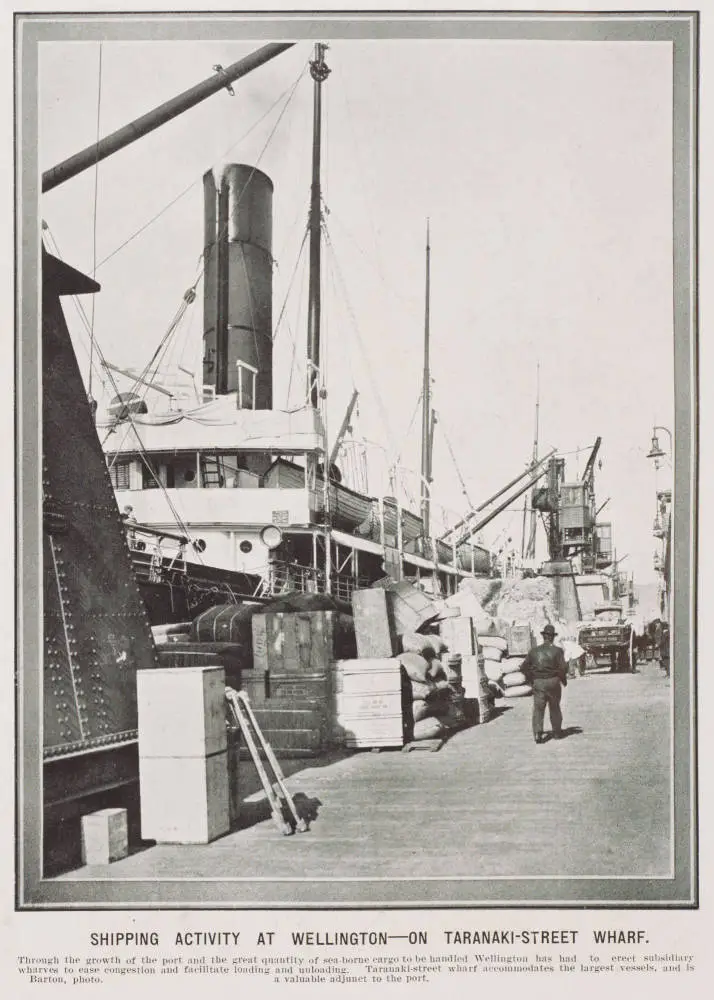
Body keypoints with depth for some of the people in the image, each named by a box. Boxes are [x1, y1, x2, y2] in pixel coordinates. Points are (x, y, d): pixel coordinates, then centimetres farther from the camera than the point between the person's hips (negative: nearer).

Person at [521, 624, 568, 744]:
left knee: (538, 708, 1)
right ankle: (557, 732, 25)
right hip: (553, 682, -1)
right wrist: (564, 680, 3)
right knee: (554, 708, 15)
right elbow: (563, 667, -14)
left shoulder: (534, 651, 4)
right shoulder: (557, 650, -6)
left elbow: (524, 666, 5)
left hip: (538, 683, 1)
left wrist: (530, 680, 16)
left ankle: (538, 733, -11)